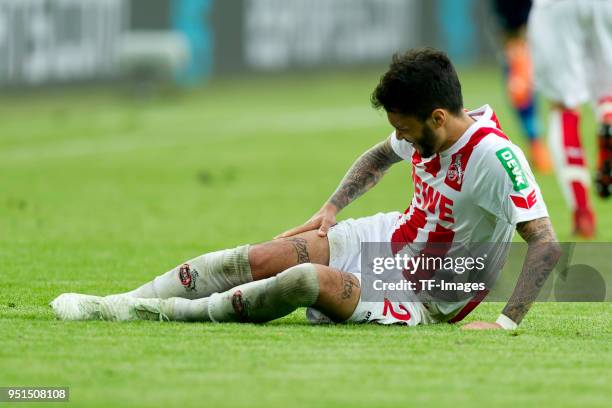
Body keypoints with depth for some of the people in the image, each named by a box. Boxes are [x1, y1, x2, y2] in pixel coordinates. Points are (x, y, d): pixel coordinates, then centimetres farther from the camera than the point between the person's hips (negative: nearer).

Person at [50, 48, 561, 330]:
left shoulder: (494, 157, -28)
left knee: (311, 278, -32)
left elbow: (548, 243, -30)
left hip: (424, 297, -7)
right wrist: (331, 208, 10)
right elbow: (381, 154, 20)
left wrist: (507, 322, -36)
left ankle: (180, 312, -16)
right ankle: (119, 303, -10)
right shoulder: (424, 132, -4)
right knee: (257, 258, -10)